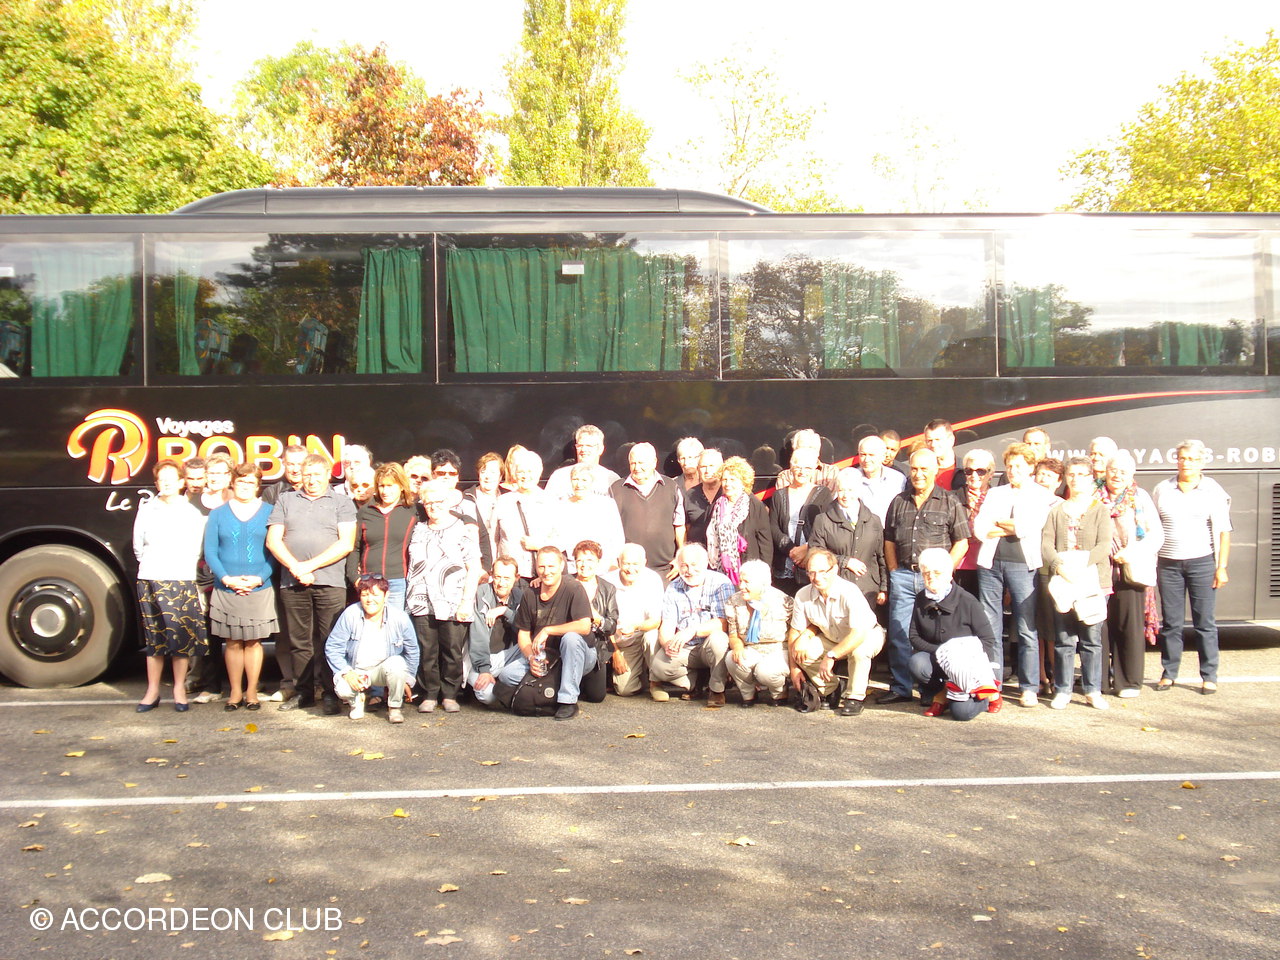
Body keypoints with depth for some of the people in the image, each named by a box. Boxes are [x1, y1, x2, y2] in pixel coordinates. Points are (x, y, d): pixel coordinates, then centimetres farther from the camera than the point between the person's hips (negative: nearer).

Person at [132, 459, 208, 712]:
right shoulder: (146, 510, 8)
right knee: (153, 636, 6)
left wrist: (178, 568, 6)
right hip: (149, 579, 2)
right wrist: (151, 565, 13)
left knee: (181, 635, -2)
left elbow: (195, 549, 7)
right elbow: (138, 546, 14)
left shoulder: (192, 513, 4)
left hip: (181, 580, -1)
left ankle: (180, 690, 6)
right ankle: (152, 691, 12)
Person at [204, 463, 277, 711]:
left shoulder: (269, 512, 3)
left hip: (259, 590, -1)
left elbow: (275, 551, 0)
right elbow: (210, 552, 3)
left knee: (253, 641, 4)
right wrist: (227, 578, -10)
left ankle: (251, 691, 15)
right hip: (226, 591, 1)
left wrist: (259, 578, -12)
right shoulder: (219, 514, 6)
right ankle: (235, 692, 16)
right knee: (232, 642, 6)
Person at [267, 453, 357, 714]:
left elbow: (346, 544, -2)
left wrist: (310, 565, -9)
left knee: (329, 641, -4)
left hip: (330, 583, -3)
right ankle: (304, 692, 16)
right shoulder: (285, 500, 16)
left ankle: (330, 693, 3)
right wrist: (295, 567, -8)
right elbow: (273, 540, 8)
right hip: (292, 582, 3)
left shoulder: (342, 503, 8)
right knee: (299, 641, 7)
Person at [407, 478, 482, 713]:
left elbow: (474, 568, -1)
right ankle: (430, 694, 11)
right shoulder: (418, 531, 18)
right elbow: (411, 566, 22)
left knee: (453, 651, -1)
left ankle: (450, 694, 10)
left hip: (453, 603, -3)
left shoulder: (463, 530, 4)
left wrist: (467, 601, -8)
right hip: (422, 603, 3)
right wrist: (409, 596, 11)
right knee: (427, 651, 1)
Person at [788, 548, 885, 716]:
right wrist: (794, 667, -12)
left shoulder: (850, 592, -33)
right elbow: (795, 631, -7)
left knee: (858, 650, -38)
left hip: (869, 635, -4)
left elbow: (859, 634, -40)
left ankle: (855, 697, -13)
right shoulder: (803, 596, -19)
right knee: (804, 650, -22)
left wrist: (831, 656, -42)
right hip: (832, 639, 5)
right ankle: (832, 690, 4)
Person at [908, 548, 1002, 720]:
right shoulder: (921, 600, -1)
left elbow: (988, 640, -9)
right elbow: (914, 638, 0)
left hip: (969, 662, -3)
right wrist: (940, 652, -16)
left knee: (962, 711, -25)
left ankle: (991, 696, 11)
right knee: (917, 663, -32)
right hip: (938, 659, 3)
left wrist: (964, 658, -22)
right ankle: (940, 694, 0)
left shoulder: (966, 601, -13)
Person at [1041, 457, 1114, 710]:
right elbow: (1046, 542, 3)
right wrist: (1058, 565, -16)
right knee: (1064, 639, 3)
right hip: (1061, 582, 1)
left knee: (1091, 639, 1)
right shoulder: (1057, 510, 13)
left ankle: (1092, 690, 10)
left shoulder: (1100, 510, 8)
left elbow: (1104, 545, -4)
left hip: (1093, 581, -1)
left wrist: (1081, 563, -20)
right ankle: (1062, 690, 9)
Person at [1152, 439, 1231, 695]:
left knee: (1204, 622, 1)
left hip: (1202, 562, -2)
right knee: (1170, 622, 6)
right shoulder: (1162, 489, 8)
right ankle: (1168, 673, 14)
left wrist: (1221, 567, -5)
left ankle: (1209, 676, 8)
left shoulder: (1214, 491, 3)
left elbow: (1223, 532, 1)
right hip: (1168, 564, 2)